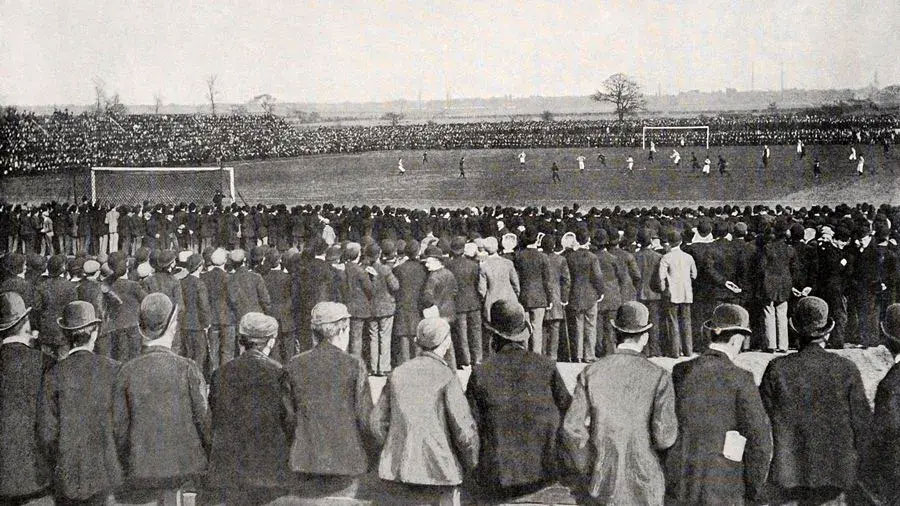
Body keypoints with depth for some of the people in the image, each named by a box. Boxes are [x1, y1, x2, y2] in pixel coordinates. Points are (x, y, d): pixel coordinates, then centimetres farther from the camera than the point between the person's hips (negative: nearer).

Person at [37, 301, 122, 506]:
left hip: (68, 477, 0)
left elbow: (47, 432, -5)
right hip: (107, 473, 0)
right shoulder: (114, 369, -5)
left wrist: (60, 464, 10)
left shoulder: (54, 375, -4)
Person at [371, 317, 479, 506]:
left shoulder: (397, 374, 4)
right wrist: (471, 465, 3)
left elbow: (378, 423, 7)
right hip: (438, 470, -5)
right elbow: (464, 429, -13)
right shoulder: (446, 376, -10)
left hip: (399, 468, 5)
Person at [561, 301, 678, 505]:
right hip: (644, 483, -1)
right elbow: (664, 434, -17)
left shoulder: (590, 373, -5)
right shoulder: (658, 376, -10)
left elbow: (572, 429, -9)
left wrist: (589, 470, 6)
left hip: (604, 480, 2)